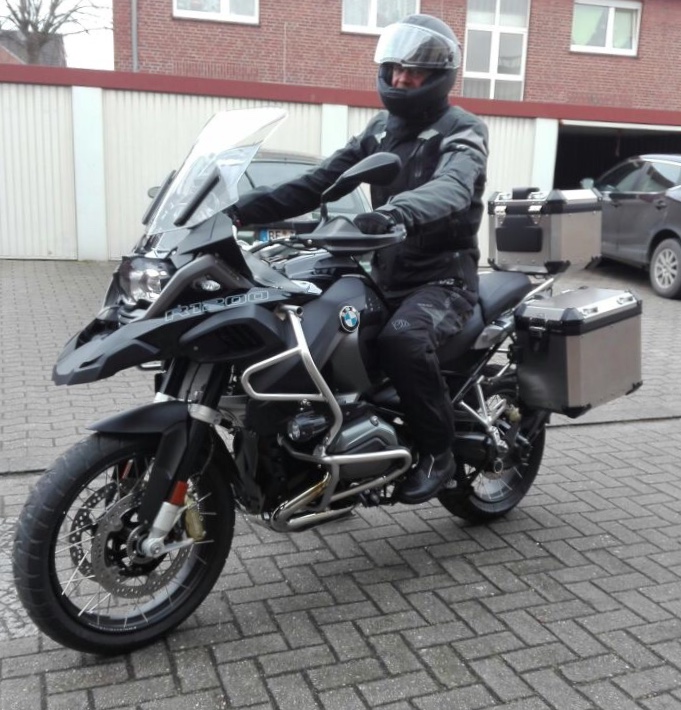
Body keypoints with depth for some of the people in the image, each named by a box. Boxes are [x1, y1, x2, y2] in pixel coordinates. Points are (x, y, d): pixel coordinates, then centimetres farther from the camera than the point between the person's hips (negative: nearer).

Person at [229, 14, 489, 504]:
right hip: (386, 276, 7)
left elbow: (450, 189, -31)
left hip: (443, 279, -7)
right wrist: (248, 208, -7)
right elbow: (321, 181, 6)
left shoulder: (463, 132, -8)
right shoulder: (382, 128, 13)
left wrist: (395, 212, -53)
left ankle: (438, 451, -13)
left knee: (402, 340, -36)